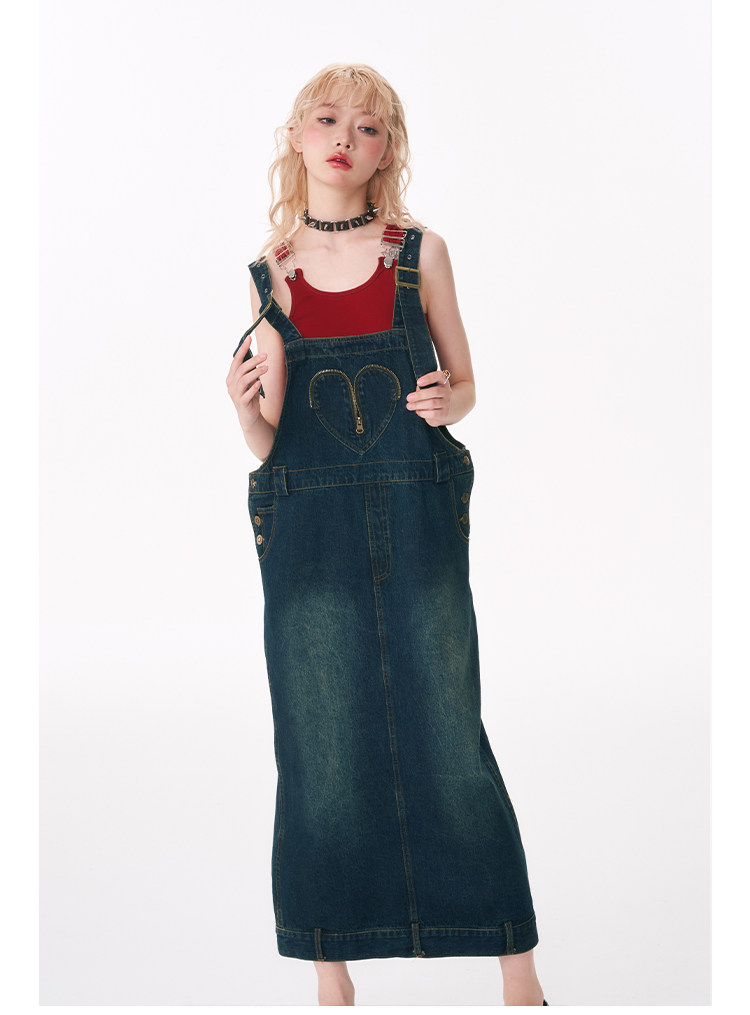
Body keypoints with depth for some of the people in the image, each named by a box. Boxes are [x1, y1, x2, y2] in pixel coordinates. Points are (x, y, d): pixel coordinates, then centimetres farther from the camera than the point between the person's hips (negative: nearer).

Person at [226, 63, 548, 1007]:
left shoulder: (421, 252, 5)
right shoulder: (269, 273, 7)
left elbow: (464, 382, 11)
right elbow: (269, 441, 7)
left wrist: (447, 401, -11)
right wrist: (244, 406, -15)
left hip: (418, 524, -1)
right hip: (308, 530, 1)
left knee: (449, 739, 0)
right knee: (322, 750, 4)